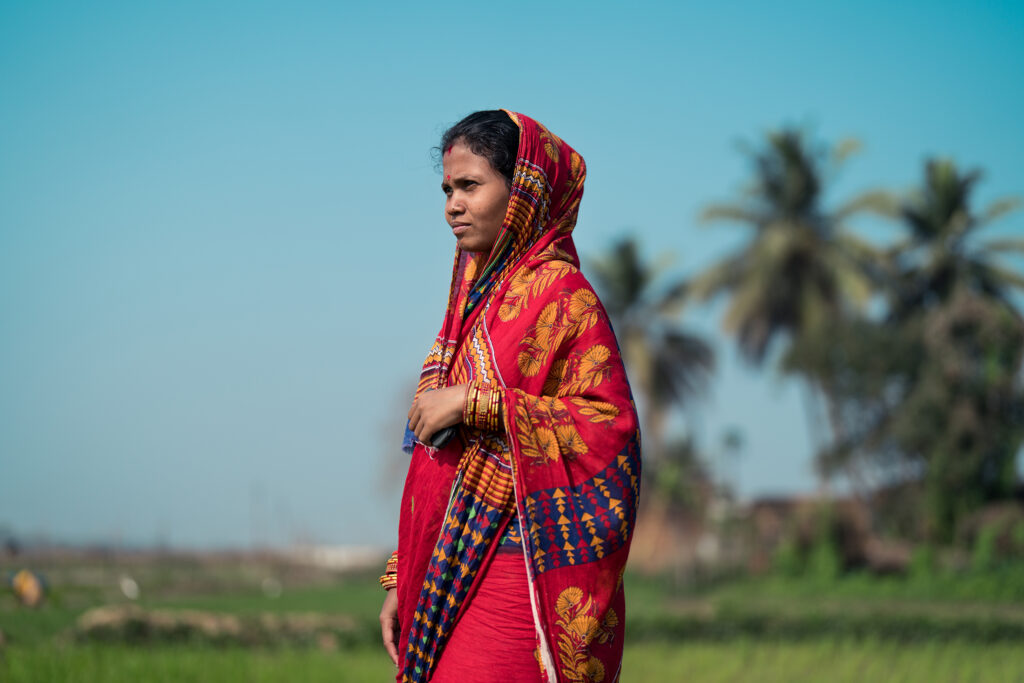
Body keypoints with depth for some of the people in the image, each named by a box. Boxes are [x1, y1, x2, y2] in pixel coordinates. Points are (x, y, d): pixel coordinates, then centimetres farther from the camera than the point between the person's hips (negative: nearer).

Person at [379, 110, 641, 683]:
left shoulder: (562, 294, -6)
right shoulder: (476, 298, 17)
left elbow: (610, 427, -17)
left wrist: (474, 404, -17)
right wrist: (403, 581, 16)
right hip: (447, 581, 8)